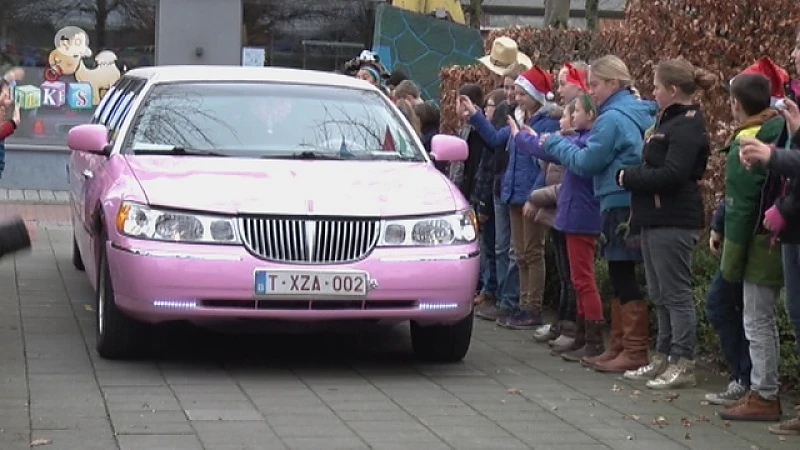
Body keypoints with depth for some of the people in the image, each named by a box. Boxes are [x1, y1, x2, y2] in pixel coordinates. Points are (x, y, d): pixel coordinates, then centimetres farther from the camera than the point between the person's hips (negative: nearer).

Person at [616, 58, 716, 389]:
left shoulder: (687, 126, -14)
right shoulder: (669, 121, 17)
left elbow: (672, 174, -23)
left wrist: (629, 177, -14)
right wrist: (631, 176, 1)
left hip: (674, 222, -10)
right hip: (656, 219, 10)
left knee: (676, 294, -6)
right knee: (660, 295, 14)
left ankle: (683, 364, -2)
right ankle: (664, 356, 22)